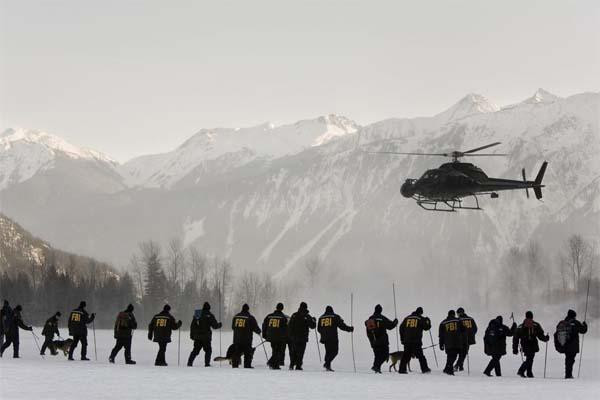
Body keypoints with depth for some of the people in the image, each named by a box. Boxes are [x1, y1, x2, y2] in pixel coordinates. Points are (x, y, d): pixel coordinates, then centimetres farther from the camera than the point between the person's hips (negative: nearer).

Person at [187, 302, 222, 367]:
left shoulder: (196, 314, 10)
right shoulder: (209, 315, -7)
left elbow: (192, 326, 14)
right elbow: (215, 326, -5)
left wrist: (192, 335, 21)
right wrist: (220, 325, 17)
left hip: (197, 337, 5)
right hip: (206, 337, -5)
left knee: (195, 350, 12)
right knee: (208, 350, 6)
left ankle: (189, 362, 5)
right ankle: (207, 363, -3)